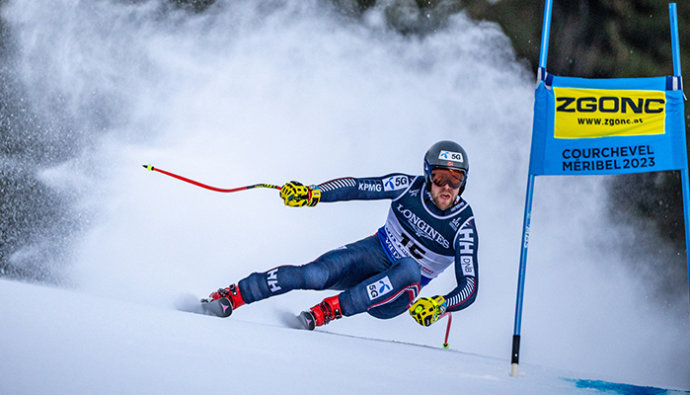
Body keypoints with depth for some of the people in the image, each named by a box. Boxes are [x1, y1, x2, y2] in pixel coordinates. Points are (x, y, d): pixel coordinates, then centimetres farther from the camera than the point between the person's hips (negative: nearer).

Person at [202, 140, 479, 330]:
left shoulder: (463, 226, -18)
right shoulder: (409, 187, -12)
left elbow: (470, 287, -22)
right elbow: (358, 187, -13)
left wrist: (440, 306, -42)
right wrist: (312, 194, -30)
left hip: (397, 292, -2)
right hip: (374, 255, 2)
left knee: (409, 268, -39)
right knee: (314, 275, -27)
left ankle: (326, 312, -39)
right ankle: (229, 298, -18)